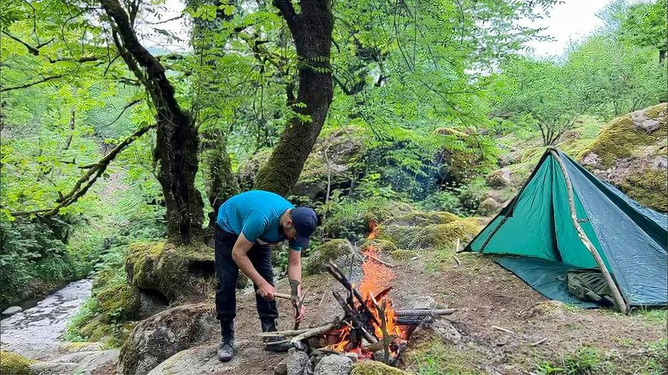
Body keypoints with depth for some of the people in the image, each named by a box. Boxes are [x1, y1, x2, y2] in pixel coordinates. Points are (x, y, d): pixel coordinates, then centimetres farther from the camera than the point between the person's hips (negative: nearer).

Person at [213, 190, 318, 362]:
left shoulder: (296, 224, -23)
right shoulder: (262, 218, -43)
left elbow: (294, 264, -15)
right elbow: (238, 254, -34)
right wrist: (261, 283, -32)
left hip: (257, 236, 5)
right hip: (229, 228, -5)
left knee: (267, 280, -6)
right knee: (226, 284, -10)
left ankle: (271, 335, 1)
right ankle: (227, 339, 3)